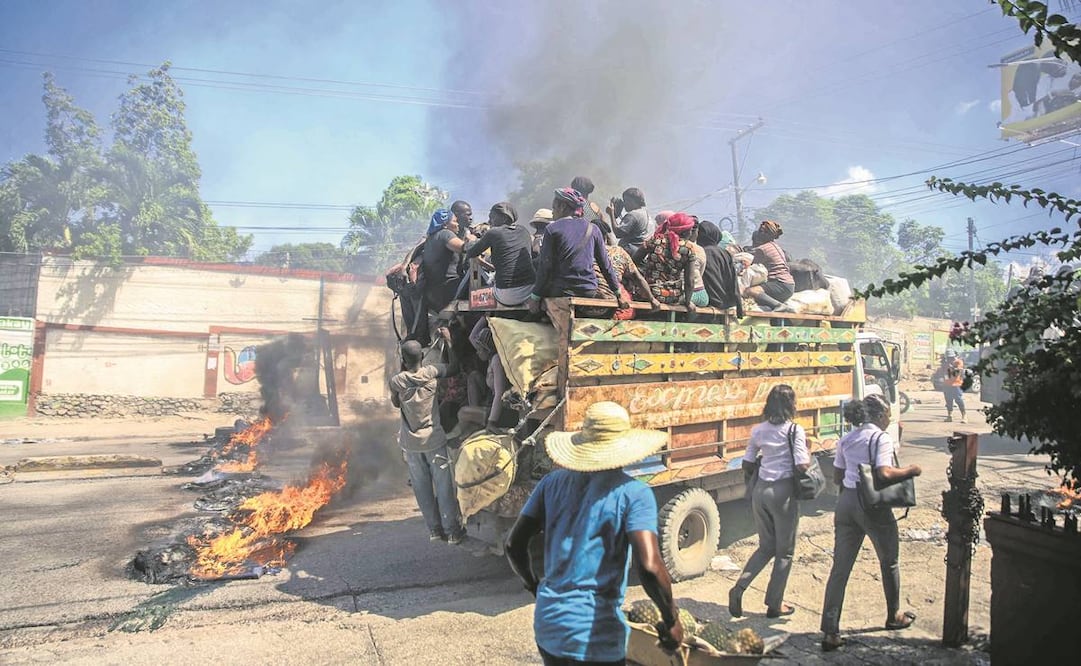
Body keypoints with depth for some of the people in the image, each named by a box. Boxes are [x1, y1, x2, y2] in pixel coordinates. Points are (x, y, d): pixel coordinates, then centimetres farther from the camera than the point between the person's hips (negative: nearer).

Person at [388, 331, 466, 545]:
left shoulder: (397, 381, -10)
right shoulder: (431, 372, -12)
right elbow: (454, 367, 5)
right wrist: (448, 341, 9)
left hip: (410, 443, 1)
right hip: (434, 439, -1)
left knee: (422, 488, 12)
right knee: (444, 486, 6)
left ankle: (434, 529, 18)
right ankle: (452, 531, 10)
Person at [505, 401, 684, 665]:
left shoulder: (554, 482, 2)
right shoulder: (633, 494, -12)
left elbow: (514, 545, 5)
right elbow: (649, 566, -23)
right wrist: (672, 620, -7)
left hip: (547, 625, 5)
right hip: (594, 638, -5)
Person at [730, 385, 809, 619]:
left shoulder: (759, 430, 6)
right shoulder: (795, 430, -9)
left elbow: (747, 462, 10)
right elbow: (803, 464, -17)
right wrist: (809, 452, 3)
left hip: (760, 490, 5)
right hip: (783, 492, -5)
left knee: (765, 546, 20)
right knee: (785, 552, 12)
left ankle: (738, 588, 4)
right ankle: (774, 604, 18)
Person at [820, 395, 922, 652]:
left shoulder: (847, 440, 11)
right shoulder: (882, 438, -8)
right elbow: (884, 473, -21)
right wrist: (911, 470, -6)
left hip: (846, 502, 5)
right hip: (872, 505, -5)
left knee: (840, 568, 4)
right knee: (889, 561, 21)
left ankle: (831, 632, 1)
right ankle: (894, 616, 40)